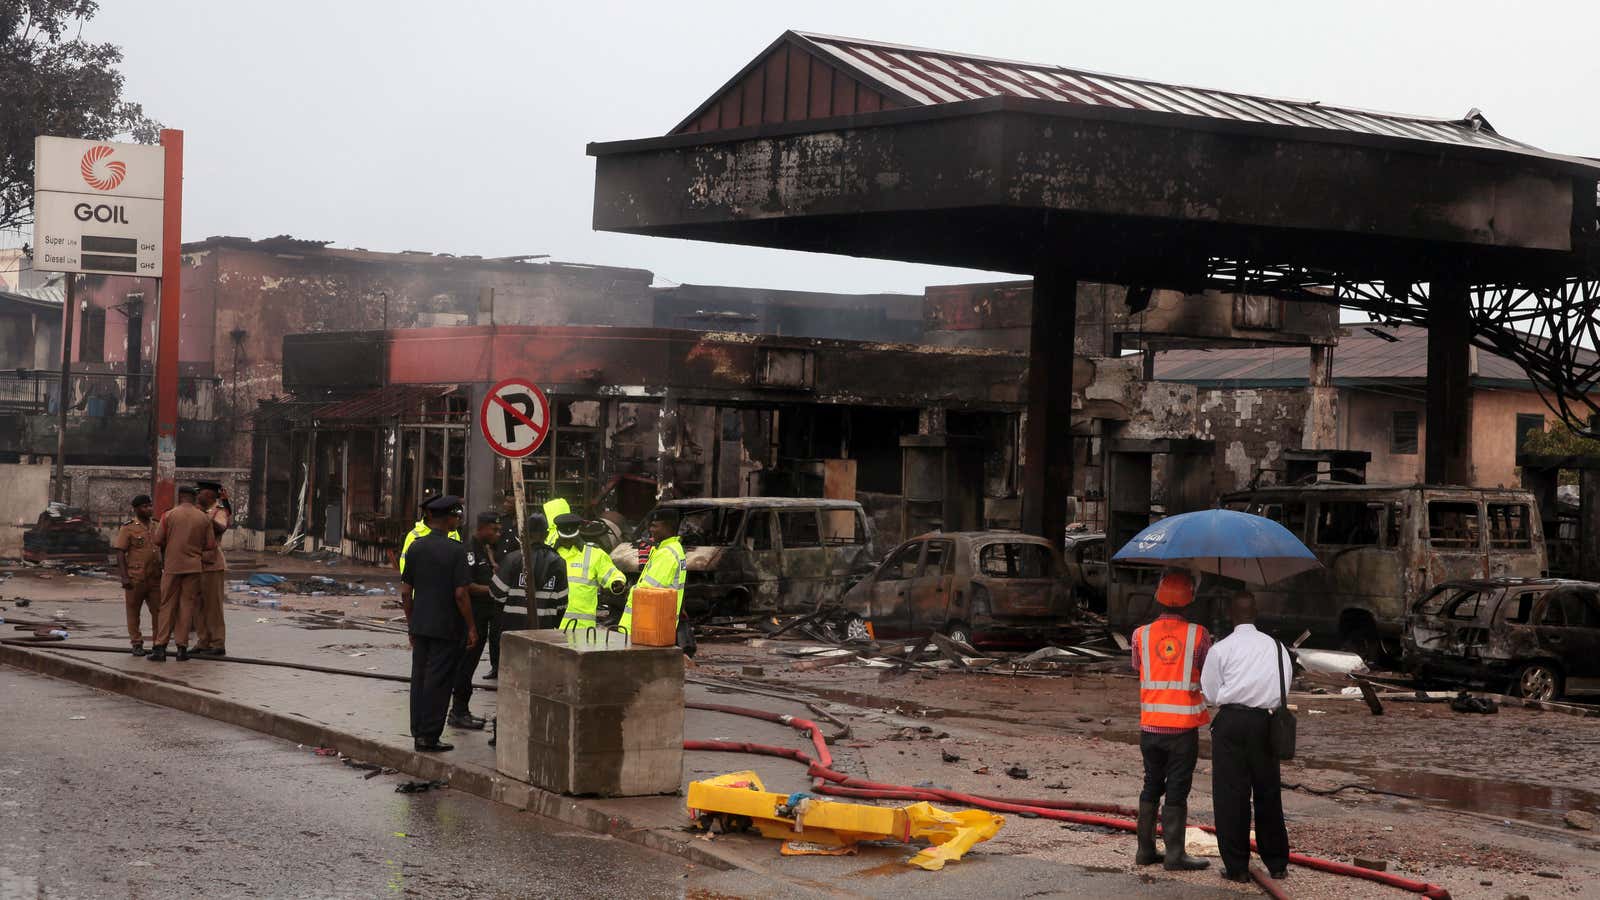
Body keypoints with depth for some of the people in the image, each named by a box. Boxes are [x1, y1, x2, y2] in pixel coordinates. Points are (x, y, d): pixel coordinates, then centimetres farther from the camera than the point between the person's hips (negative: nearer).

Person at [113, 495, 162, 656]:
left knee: (158, 611, 1)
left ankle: (158, 643, 7)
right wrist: (124, 577, -14)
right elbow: (120, 553, -7)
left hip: (155, 577, 4)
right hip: (135, 578, -4)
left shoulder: (156, 526, 11)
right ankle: (137, 644, 12)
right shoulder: (128, 528, -4)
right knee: (133, 611, 4)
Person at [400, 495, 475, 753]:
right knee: (439, 682, 0)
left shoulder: (416, 547, 3)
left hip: (420, 625, 6)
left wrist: (410, 623, 17)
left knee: (419, 679, 12)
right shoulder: (456, 550, -13)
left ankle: (418, 732, 18)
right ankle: (429, 736, 2)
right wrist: (471, 627, -7)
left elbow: (405, 591, 6)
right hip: (447, 626, -6)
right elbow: (460, 594, -16)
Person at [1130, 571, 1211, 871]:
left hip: (1150, 725, 3)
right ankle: (1174, 854, 3)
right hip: (1184, 727, -3)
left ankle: (1145, 849, 19)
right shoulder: (1198, 635, -8)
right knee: (1177, 790, 2)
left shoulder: (1141, 635, -1)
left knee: (1152, 785, 15)